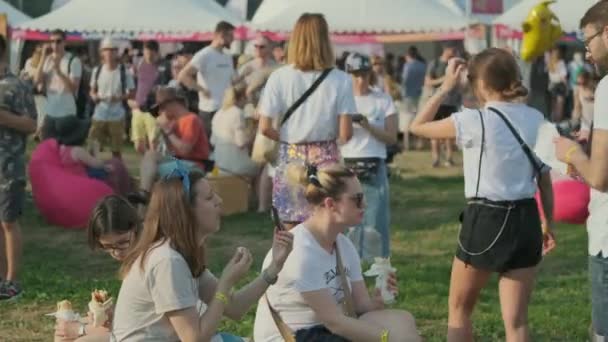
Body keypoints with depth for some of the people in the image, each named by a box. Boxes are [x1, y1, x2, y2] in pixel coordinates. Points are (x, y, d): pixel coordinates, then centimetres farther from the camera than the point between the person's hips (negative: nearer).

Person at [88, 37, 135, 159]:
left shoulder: (124, 72, -6)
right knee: (92, 147, 1)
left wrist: (119, 97, -22)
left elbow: (131, 93, -3)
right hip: (99, 115, 3)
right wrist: (95, 96, -10)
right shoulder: (97, 70, 4)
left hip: (117, 117, -3)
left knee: (116, 149, 6)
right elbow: (92, 90, 14)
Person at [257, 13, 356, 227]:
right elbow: (345, 134, -9)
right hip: (325, 159, -1)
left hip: (291, 159, 1)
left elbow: (265, 128, -7)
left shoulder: (279, 77, -6)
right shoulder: (340, 80, -8)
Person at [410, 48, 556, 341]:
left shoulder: (473, 121, -12)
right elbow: (545, 179, 8)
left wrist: (445, 88, 5)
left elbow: (418, 126, 1)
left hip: (485, 220, -4)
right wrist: (548, 225, 19)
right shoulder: (536, 120, 4)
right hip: (525, 220, 4)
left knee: (459, 310, 17)